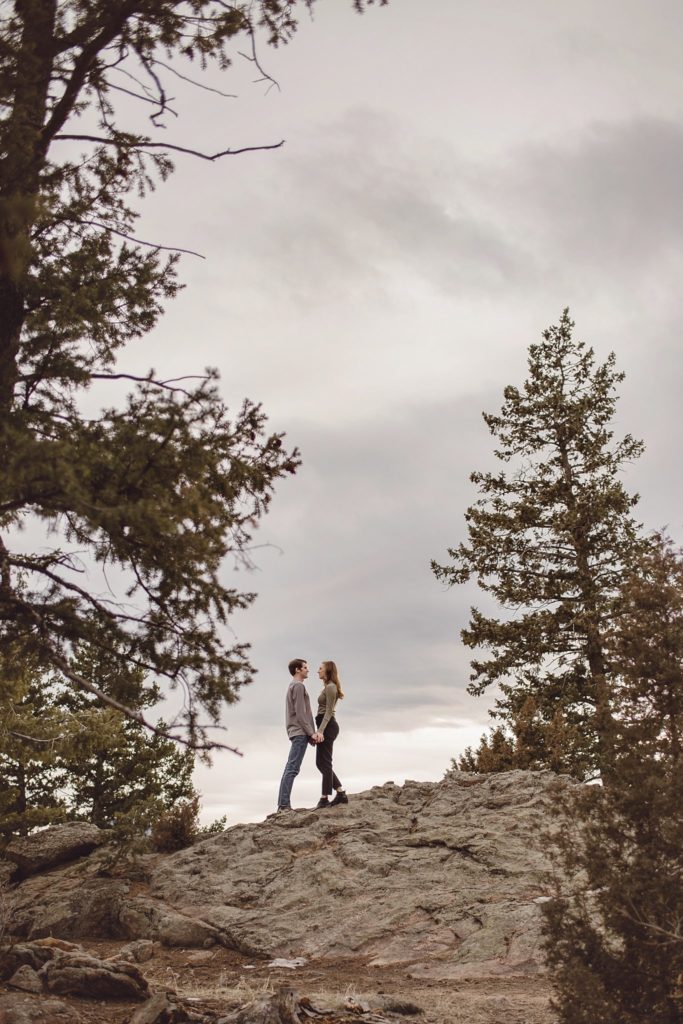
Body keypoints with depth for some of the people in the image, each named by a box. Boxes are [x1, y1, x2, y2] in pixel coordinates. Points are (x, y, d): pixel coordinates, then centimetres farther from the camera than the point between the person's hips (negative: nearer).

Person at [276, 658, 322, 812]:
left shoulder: (293, 686, 23)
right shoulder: (298, 686, -8)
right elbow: (300, 713, -15)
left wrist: (312, 733, 15)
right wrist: (311, 732, -14)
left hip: (297, 732, 10)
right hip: (300, 732, -10)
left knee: (290, 769, 8)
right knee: (292, 769, -12)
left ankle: (283, 804, 8)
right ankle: (284, 804, -15)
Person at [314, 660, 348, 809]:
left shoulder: (330, 687, -10)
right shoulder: (328, 687, 20)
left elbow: (328, 711, -16)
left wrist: (320, 730, -22)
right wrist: (320, 730, 19)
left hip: (328, 726, -10)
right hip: (327, 726, 10)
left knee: (324, 763, -7)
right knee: (321, 763, 11)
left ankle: (324, 799, -5)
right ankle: (341, 793, 12)